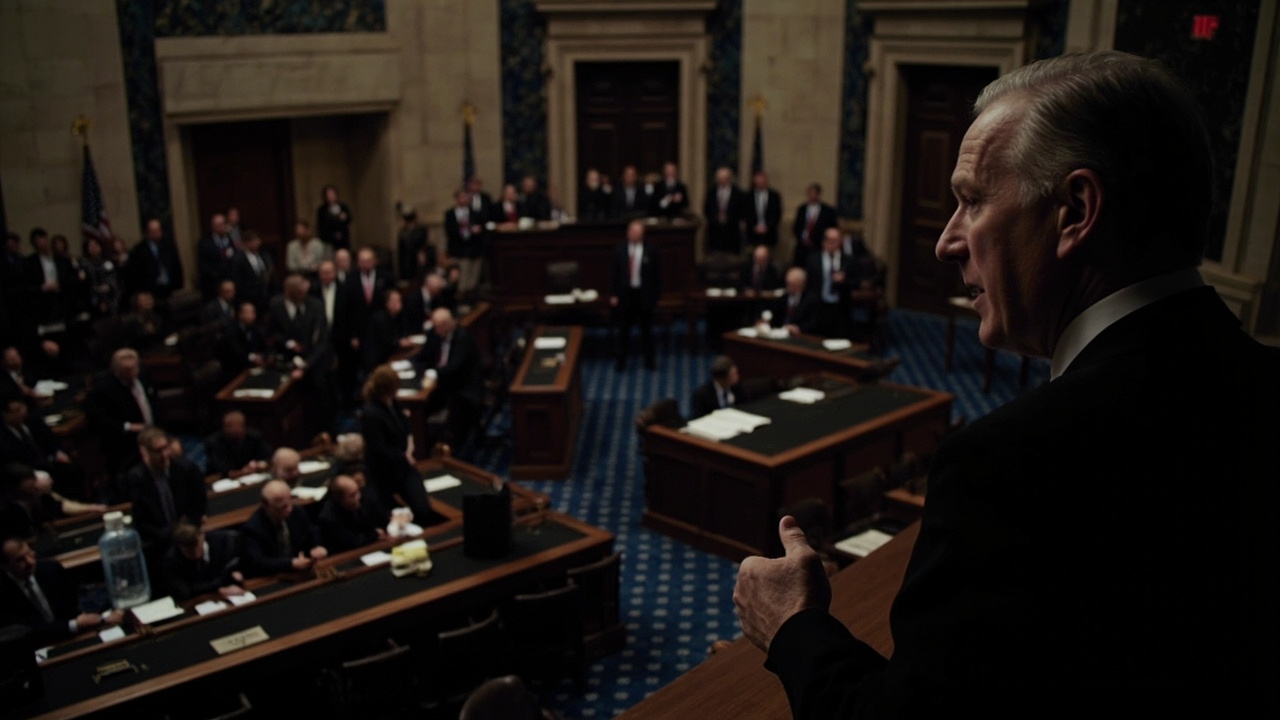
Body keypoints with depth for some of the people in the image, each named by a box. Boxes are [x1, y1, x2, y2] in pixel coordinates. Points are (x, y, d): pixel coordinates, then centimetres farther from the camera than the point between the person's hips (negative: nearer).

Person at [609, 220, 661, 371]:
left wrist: (655, 295, -5)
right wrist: (613, 294, -3)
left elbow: (656, 274, -1)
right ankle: (621, 361, 16)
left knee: (646, 328, 10)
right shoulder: (620, 250, -1)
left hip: (644, 294, -1)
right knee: (623, 328, 7)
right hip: (625, 293, 1)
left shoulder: (651, 251, -5)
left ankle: (649, 360, 21)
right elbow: (614, 273, 2)